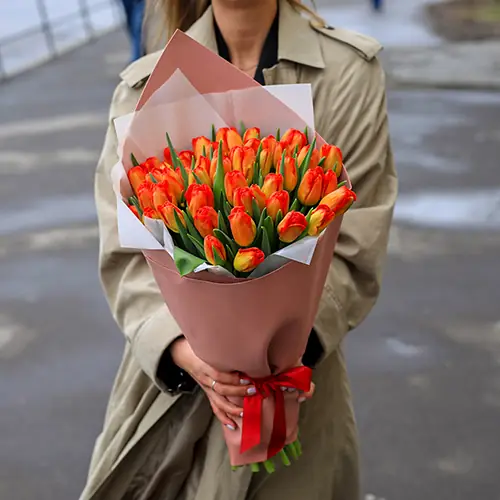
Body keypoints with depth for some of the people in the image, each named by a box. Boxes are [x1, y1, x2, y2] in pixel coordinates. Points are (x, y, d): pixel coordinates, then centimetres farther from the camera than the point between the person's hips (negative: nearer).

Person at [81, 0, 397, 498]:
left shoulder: (349, 73, -7)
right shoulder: (145, 86, -3)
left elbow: (354, 249, -9)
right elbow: (126, 251, -6)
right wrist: (185, 349, -21)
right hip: (168, 378, 2)